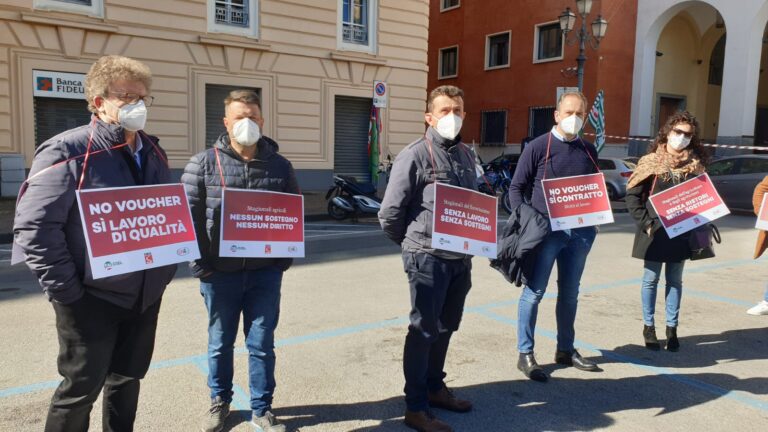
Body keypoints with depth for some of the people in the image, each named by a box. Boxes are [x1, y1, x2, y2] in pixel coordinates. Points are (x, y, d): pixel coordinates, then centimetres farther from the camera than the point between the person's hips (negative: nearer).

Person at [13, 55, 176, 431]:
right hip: (93, 298, -6)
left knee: (127, 379, 19)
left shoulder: (153, 153, 8)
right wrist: (66, 291, -18)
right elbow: (33, 228, -17)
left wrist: (166, 268, 7)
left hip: (145, 295, 6)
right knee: (82, 387, 7)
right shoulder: (68, 152, -14)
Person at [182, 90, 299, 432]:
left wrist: (286, 259, 2)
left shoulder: (280, 165, 4)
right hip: (220, 271, -1)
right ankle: (219, 401, 36)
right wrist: (199, 263, -9)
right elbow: (186, 214, -5)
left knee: (262, 343, 10)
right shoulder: (204, 163, -3)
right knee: (220, 342, 15)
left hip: (265, 271, 1)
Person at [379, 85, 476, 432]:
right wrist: (413, 244, 0)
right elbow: (389, 212, -13)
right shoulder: (415, 155, -12)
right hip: (428, 257, -7)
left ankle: (435, 388, 37)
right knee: (424, 330, 2)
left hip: (460, 257, 7)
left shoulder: (465, 154, 10)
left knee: (445, 326, 18)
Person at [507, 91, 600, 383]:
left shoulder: (588, 150, 11)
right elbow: (517, 187, -2)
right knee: (534, 291, -2)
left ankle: (566, 350, 28)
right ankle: (525, 354, 8)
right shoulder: (538, 147, -4)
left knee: (570, 292, 14)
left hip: (580, 230, 5)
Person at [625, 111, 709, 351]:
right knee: (650, 280, 7)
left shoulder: (696, 164, 4)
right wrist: (644, 223, -12)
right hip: (654, 232, -2)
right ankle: (648, 327, 20)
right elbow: (632, 194, -5)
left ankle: (672, 327, 23)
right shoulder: (651, 161, -5)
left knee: (675, 281, 11)